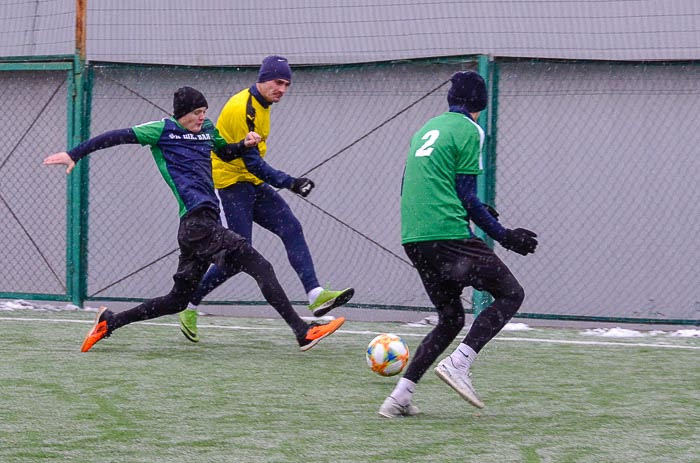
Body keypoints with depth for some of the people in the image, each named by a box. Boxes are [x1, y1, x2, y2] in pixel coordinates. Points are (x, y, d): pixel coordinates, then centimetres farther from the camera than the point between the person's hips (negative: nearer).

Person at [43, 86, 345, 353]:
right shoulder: (163, 130, 0)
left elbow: (225, 153, 38)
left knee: (177, 301, 13)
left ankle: (109, 322, 18)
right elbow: (119, 137, 1)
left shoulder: (208, 130, 20)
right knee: (259, 267, -15)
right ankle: (303, 332, -19)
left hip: (204, 223, 9)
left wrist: (244, 144, 15)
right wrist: (75, 154, -2)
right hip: (197, 220, -9)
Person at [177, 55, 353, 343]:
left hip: (253, 184, 9)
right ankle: (189, 306, 4)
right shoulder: (242, 108, -21)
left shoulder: (261, 105, 10)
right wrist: (289, 183, -29)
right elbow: (251, 162, -24)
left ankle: (316, 296, -19)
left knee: (292, 229, -9)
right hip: (233, 183, -9)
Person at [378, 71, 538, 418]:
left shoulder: (427, 128, 21)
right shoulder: (469, 131, -2)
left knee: (451, 319, 17)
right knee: (510, 294, 1)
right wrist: (503, 236, -2)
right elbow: (466, 194, -7)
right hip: (449, 235, -8)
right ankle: (458, 364, -15)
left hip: (412, 239, 8)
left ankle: (399, 398, 5)